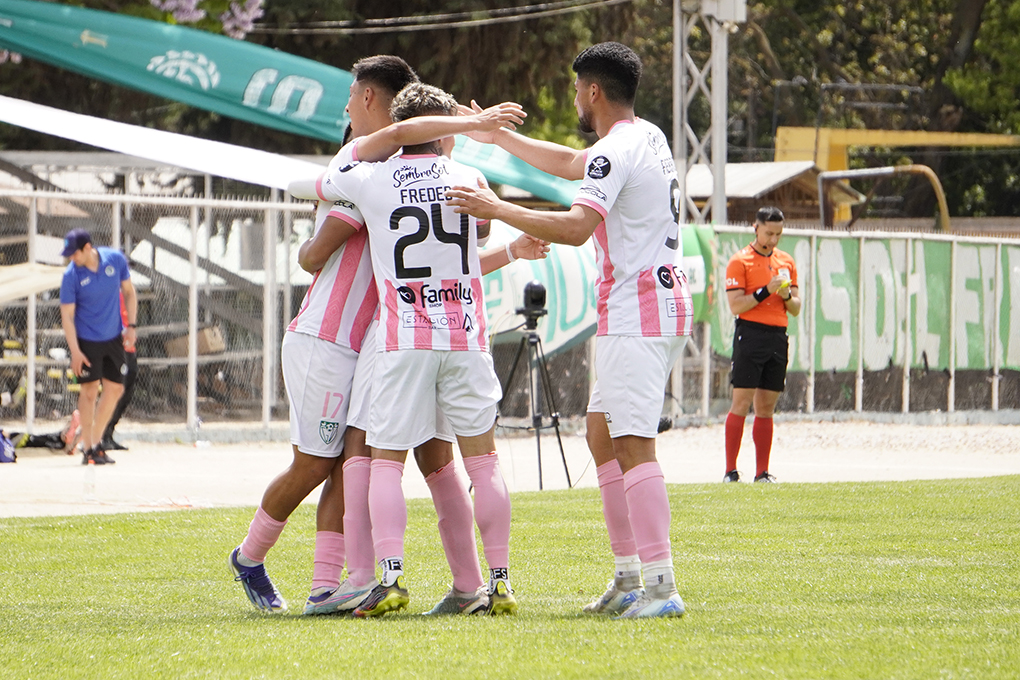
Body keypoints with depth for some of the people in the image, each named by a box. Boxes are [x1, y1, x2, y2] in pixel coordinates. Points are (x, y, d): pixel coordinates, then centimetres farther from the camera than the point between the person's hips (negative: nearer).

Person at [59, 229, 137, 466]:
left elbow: (128, 292, 7)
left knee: (115, 389, 5)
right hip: (86, 340, -4)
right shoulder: (71, 275, -16)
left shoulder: (116, 259, -7)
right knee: (89, 391, -6)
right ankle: (88, 448, 4)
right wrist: (75, 351, -18)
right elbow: (67, 315, -13)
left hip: (113, 338, 4)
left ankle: (96, 441, 19)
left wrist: (131, 326, 0)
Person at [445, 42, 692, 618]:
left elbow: (575, 228, -25)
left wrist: (498, 210, -18)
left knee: (633, 447, -14)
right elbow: (571, 164, 35)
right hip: (665, 308, 10)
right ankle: (629, 579, 14)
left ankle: (660, 586, -21)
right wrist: (496, 136, 41)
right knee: (602, 436, 15)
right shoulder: (648, 138, 18)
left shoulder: (616, 151, -14)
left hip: (635, 316, -10)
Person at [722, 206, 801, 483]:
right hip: (750, 333, -5)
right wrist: (766, 291, -17)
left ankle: (762, 472, 6)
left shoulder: (786, 261, 15)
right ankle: (730, 471, -8)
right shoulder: (740, 261, -2)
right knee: (741, 403, -9)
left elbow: (796, 309, 16)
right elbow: (735, 306, -10)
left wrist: (787, 295, -5)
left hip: (778, 336, 5)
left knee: (766, 407, 6)